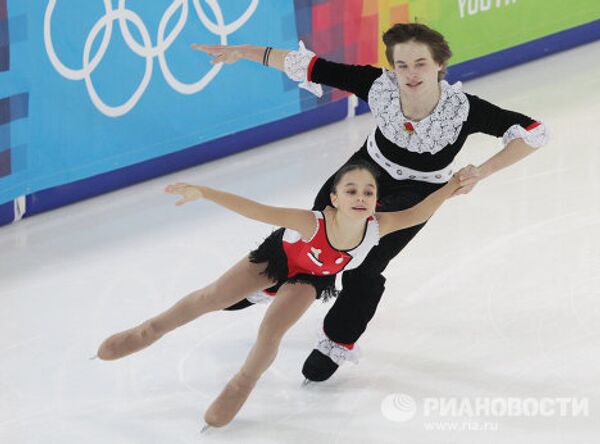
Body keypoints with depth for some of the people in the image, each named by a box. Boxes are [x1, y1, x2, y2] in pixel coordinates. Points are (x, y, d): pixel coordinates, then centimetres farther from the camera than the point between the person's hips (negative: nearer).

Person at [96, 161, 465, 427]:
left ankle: (242, 386, 19)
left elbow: (416, 214, -25)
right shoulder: (313, 224, -46)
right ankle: (152, 331, 26)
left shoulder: (376, 228, -37)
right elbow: (257, 210, -50)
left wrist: (450, 187, -37)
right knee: (213, 298, -1)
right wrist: (204, 193, -57)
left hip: (311, 276, 1)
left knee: (271, 332, -12)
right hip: (280, 254, -1)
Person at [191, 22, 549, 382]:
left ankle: (338, 342, 23)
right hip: (372, 164, 3)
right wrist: (243, 51, -26)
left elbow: (534, 133, -35)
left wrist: (480, 173, -43)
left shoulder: (462, 109, -38)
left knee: (366, 265, -4)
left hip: (420, 190, -2)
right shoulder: (379, 86, -33)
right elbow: (312, 67, -27)